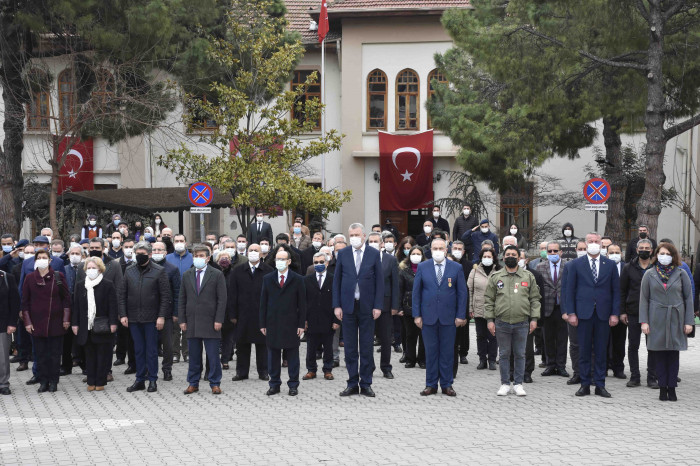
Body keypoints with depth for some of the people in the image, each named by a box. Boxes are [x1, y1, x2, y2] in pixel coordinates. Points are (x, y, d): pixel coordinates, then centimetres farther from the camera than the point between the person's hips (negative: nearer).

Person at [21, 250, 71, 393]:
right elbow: (25, 302, 5)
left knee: (55, 353, 3)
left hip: (55, 322, -1)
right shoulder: (30, 278, 3)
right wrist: (27, 322, -1)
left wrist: (66, 319, -2)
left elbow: (66, 298, 4)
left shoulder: (58, 277, 1)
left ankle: (53, 381, 12)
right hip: (37, 322, 1)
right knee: (40, 354, 3)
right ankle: (43, 382, 10)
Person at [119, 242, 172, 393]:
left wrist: (161, 316, -11)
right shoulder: (129, 271, 9)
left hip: (151, 318, -3)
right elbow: (122, 294, 10)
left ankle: (152, 380, 10)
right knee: (138, 350, 9)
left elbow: (165, 296, -4)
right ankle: (140, 380, 15)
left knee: (151, 350, 2)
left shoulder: (159, 271, -2)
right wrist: (123, 314, 0)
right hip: (133, 318, 3)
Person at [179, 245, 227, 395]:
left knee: (213, 355, -1)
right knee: (194, 355, 8)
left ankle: (215, 383, 8)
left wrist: (218, 320, -9)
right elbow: (182, 300, 12)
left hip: (210, 321, -3)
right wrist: (182, 320, 4)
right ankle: (193, 383, 16)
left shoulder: (217, 275, 0)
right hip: (191, 321, 3)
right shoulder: (187, 275, 10)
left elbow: (222, 300, -3)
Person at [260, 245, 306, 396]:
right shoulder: (267, 279, 8)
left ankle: (293, 385, 11)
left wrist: (301, 324, -5)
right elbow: (263, 303, 7)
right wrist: (263, 324, 2)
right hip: (272, 323, 2)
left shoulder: (297, 280, 2)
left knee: (292, 354, 3)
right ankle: (274, 384, 15)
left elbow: (302, 304, 1)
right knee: (273, 355, 6)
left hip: (291, 324, -2)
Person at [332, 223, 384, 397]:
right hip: (348, 305, 1)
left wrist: (378, 306, -6)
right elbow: (336, 280, 6)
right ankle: (352, 383, 12)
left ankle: (366, 384, 10)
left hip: (367, 306, -1)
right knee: (350, 347, 5)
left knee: (367, 347, 3)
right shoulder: (343, 254, 5)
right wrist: (337, 305, -1)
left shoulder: (374, 254, 1)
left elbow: (379, 281, 1)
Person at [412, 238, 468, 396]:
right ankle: (431, 385, 12)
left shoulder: (456, 268, 3)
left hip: (448, 317, 0)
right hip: (428, 316, 0)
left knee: (447, 352, 4)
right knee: (430, 351, 5)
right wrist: (417, 315, -1)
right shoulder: (422, 267, 5)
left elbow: (462, 293, 4)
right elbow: (416, 292, 6)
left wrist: (460, 316, -3)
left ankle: (447, 385, 12)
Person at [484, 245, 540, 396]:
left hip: (522, 323, 0)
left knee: (520, 354, 6)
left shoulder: (528, 276, 7)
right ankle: (505, 384, 14)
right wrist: (489, 320, -1)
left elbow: (535, 299, 7)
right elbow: (489, 300, 6)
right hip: (501, 323, 0)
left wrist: (534, 318, 0)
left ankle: (518, 384, 15)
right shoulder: (495, 277, 6)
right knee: (504, 354, 6)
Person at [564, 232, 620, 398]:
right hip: (584, 313, -1)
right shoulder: (576, 264, 5)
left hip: (603, 314, 1)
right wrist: (571, 313, -4)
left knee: (601, 351, 4)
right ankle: (585, 385, 9)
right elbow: (570, 290, 4)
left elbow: (616, 291, 7)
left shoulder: (610, 265, 8)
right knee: (584, 350, 2)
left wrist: (615, 313, -1)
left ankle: (600, 385, 10)